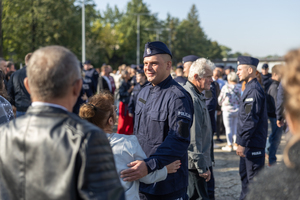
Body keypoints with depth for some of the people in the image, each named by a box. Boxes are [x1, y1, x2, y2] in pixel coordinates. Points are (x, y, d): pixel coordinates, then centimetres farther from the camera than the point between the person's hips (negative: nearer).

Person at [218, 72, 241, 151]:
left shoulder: (225, 87, -10)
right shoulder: (240, 88, -3)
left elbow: (220, 99, -1)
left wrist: (221, 104, 21)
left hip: (228, 110, -3)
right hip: (238, 110, 4)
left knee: (228, 128, 3)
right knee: (236, 127, 13)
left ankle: (229, 145, 6)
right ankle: (236, 144, 18)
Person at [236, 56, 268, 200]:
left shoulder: (254, 90, -19)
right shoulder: (250, 88, 13)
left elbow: (251, 120, -23)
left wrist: (242, 143, -21)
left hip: (253, 144, -10)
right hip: (248, 143, 10)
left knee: (254, 179, -3)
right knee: (245, 175, 20)